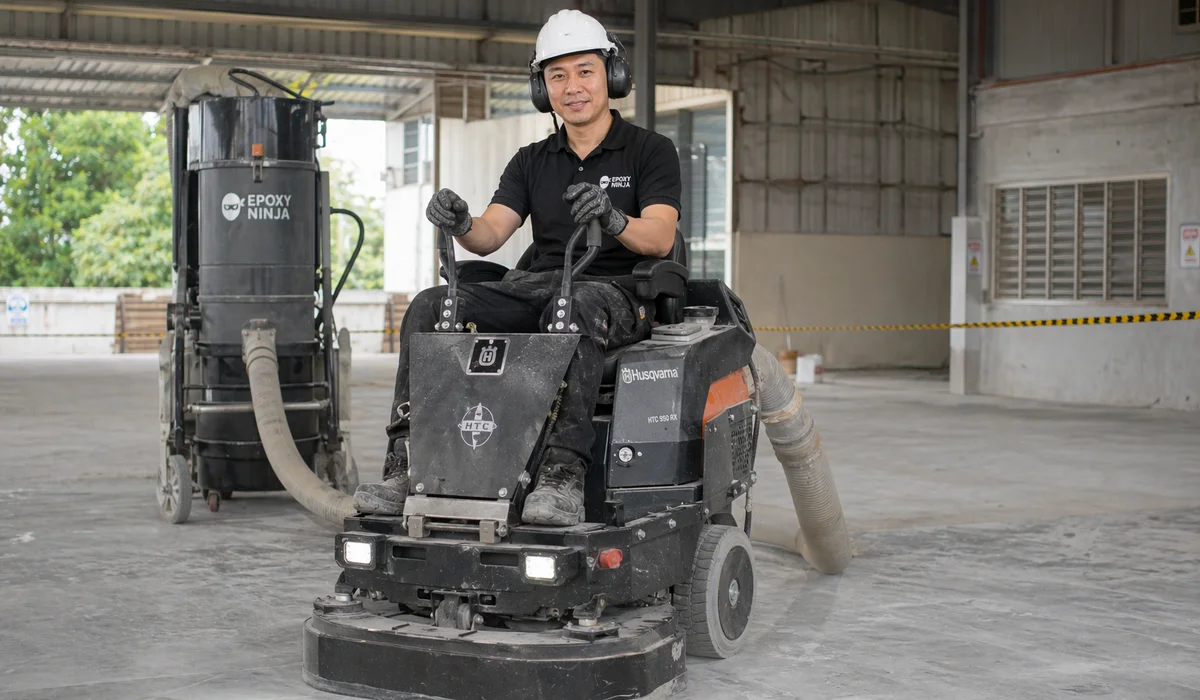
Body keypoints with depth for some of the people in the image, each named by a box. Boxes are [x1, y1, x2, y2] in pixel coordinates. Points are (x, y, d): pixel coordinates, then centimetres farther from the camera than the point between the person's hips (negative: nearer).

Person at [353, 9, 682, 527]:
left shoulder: (650, 151, 5)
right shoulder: (532, 162, 18)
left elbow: (660, 238, -10)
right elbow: (489, 236, 5)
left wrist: (613, 220, -32)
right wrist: (460, 224, -19)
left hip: (618, 289, -5)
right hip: (539, 285, 5)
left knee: (578, 307, -42)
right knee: (429, 307, -19)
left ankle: (564, 473, -51)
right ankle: (405, 465, -26)